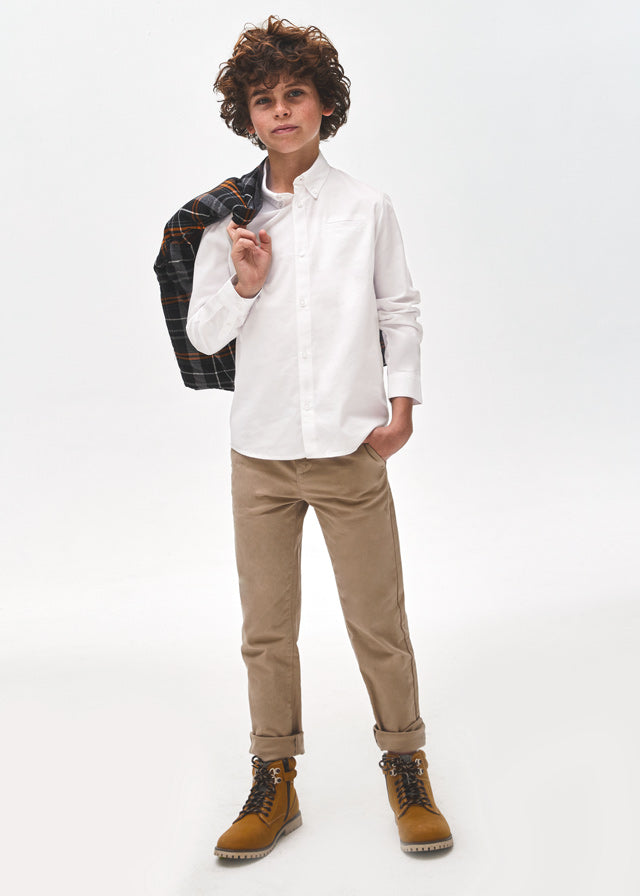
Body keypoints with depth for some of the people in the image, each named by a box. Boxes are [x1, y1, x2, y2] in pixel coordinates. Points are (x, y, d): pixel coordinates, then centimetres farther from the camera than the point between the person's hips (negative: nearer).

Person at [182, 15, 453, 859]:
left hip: (351, 450, -1)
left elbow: (400, 312, 8)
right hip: (260, 453, 2)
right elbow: (202, 336, 8)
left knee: (378, 621, 4)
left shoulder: (368, 209, 3)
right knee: (267, 629, 9)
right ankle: (274, 783, 24)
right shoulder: (229, 222, 5)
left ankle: (406, 769, 23)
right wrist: (243, 285, -9)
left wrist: (403, 399, -2)